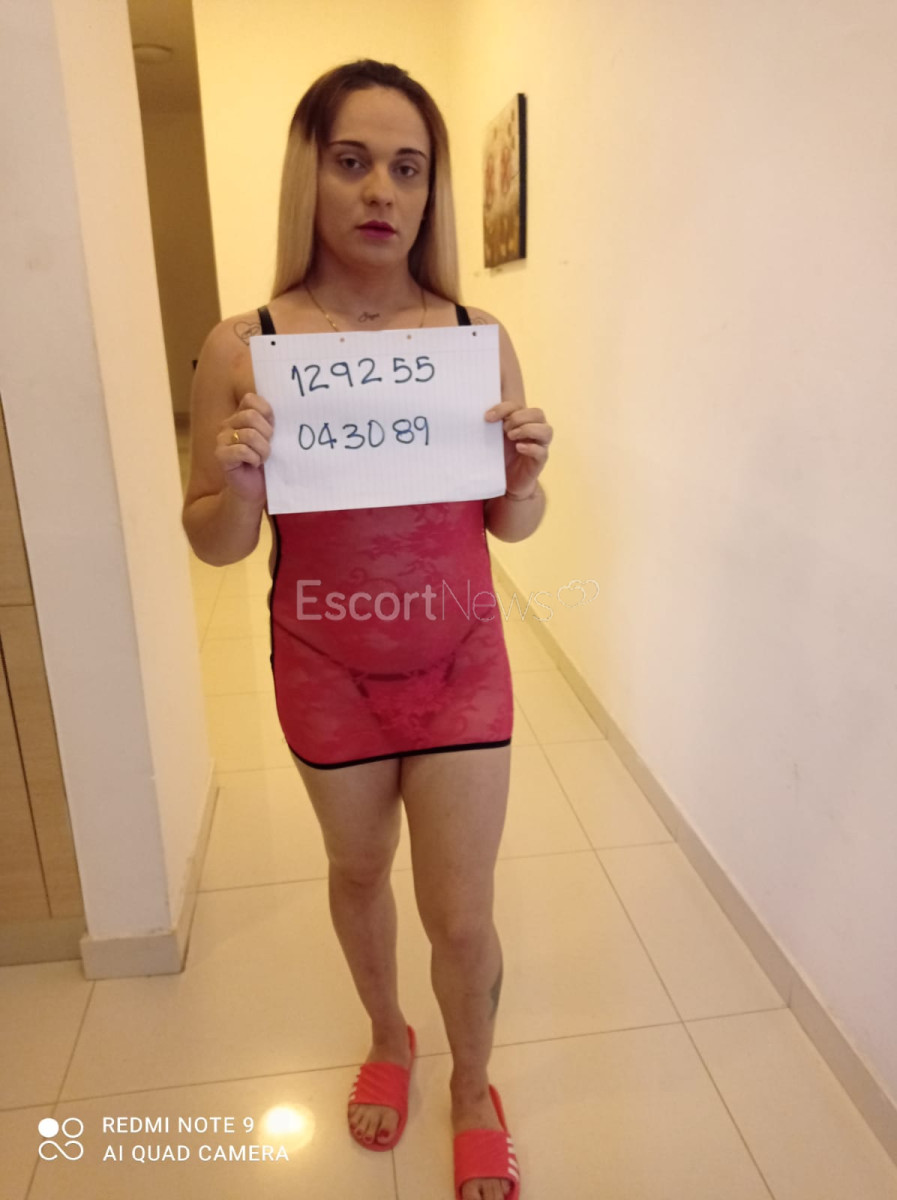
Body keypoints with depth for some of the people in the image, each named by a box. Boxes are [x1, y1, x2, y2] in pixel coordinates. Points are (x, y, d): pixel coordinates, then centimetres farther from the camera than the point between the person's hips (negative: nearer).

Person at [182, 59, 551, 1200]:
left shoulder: (479, 336, -8)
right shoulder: (242, 348, -12)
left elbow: (507, 526, 1)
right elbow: (216, 544, -5)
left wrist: (524, 475, -20)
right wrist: (236, 485, -25)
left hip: (458, 661, 0)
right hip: (326, 669, 1)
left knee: (461, 918, 7)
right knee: (357, 871, 23)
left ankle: (472, 1087, 42)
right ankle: (387, 1038, 55)